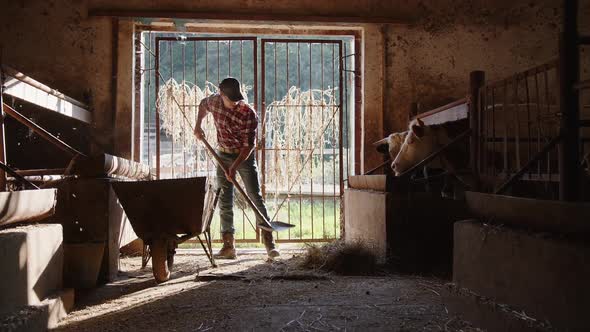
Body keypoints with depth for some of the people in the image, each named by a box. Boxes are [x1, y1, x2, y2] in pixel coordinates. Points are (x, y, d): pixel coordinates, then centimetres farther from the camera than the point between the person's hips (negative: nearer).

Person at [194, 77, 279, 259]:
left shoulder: (249, 114, -22)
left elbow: (249, 145, -22)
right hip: (223, 156, 4)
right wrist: (198, 126, 12)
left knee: (256, 198, -7)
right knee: (225, 201, 2)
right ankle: (228, 246, 8)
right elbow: (203, 104, 19)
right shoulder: (215, 101, -7)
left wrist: (234, 167, -29)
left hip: (245, 156, -4)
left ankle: (269, 242, -1)